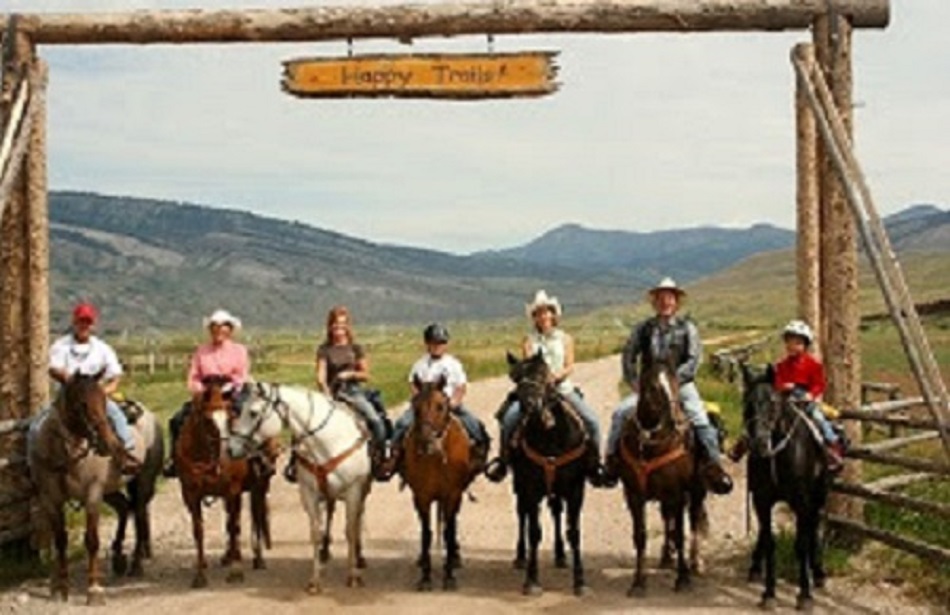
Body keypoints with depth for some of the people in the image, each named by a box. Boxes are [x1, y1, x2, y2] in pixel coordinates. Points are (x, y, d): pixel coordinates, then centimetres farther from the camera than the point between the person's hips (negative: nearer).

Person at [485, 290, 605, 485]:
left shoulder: (565, 339, 10)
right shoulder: (529, 340, 9)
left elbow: (569, 367, 0)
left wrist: (557, 376, -21)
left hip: (563, 388, 1)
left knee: (591, 420, -16)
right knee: (510, 417, -23)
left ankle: (594, 463, 1)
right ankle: (503, 459, -4)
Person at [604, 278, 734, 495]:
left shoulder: (687, 328, 2)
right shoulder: (643, 328, 7)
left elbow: (694, 360, -5)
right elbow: (628, 357, 8)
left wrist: (672, 380, -16)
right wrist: (636, 385, -3)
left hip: (680, 385, -2)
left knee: (700, 418, -23)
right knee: (620, 413, -15)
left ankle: (712, 464, -15)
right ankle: (612, 458, -4)